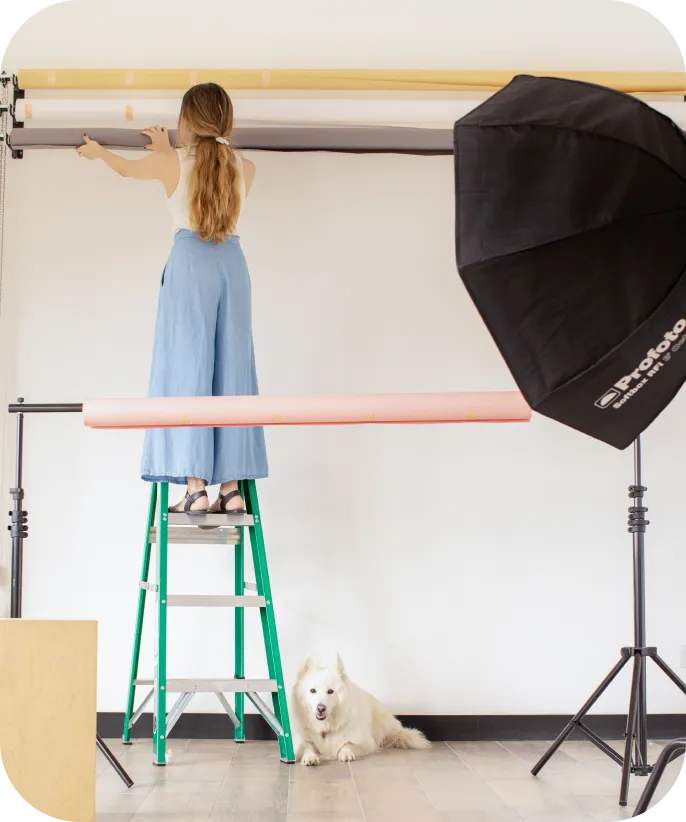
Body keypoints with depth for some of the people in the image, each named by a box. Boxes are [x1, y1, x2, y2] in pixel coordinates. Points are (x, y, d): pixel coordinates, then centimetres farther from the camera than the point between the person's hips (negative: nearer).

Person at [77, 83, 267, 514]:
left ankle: (196, 488, -10)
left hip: (190, 262, -4)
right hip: (233, 264, 4)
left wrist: (97, 151, 43)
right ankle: (232, 487, 3)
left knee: (186, 370, -4)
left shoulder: (171, 162, -1)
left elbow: (129, 168, 21)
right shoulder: (245, 167, 9)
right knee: (231, 373, 5)